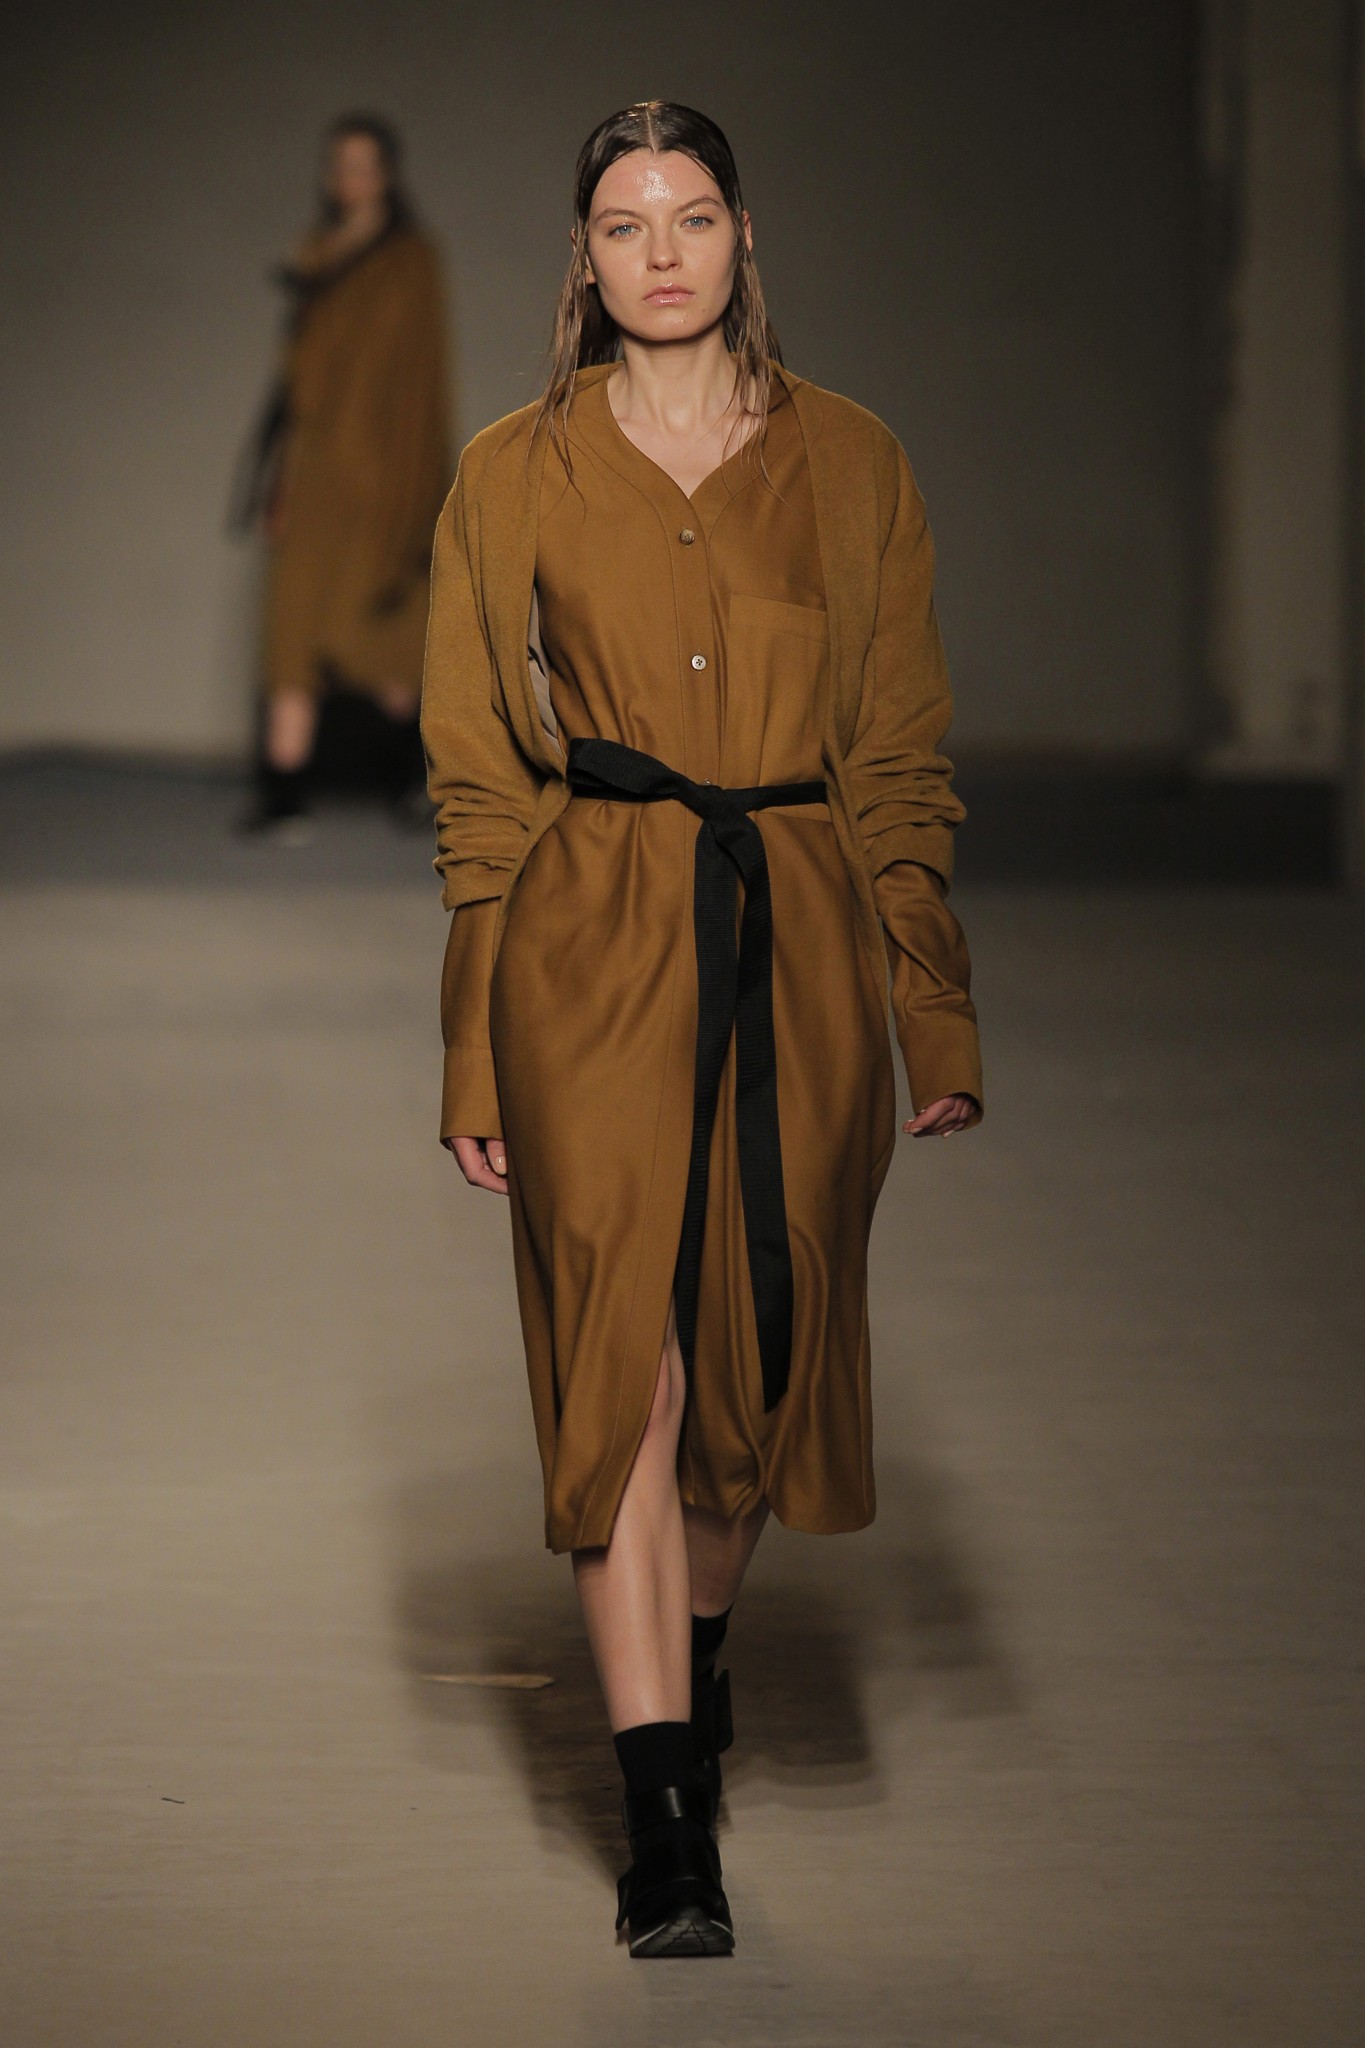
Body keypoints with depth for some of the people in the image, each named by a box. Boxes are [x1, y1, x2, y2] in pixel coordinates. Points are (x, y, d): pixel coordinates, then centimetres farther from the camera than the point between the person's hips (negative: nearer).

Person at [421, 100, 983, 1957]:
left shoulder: (850, 465, 5)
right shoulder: (513, 480, 2)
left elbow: (904, 761, 8)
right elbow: (477, 778, 4)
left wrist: (940, 1019, 3)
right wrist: (475, 1057, 0)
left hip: (799, 949, 2)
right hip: (592, 951, -2)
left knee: (763, 1346, 11)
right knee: (623, 1365, -7)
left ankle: (695, 1651, 41)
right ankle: (668, 1828, -5)